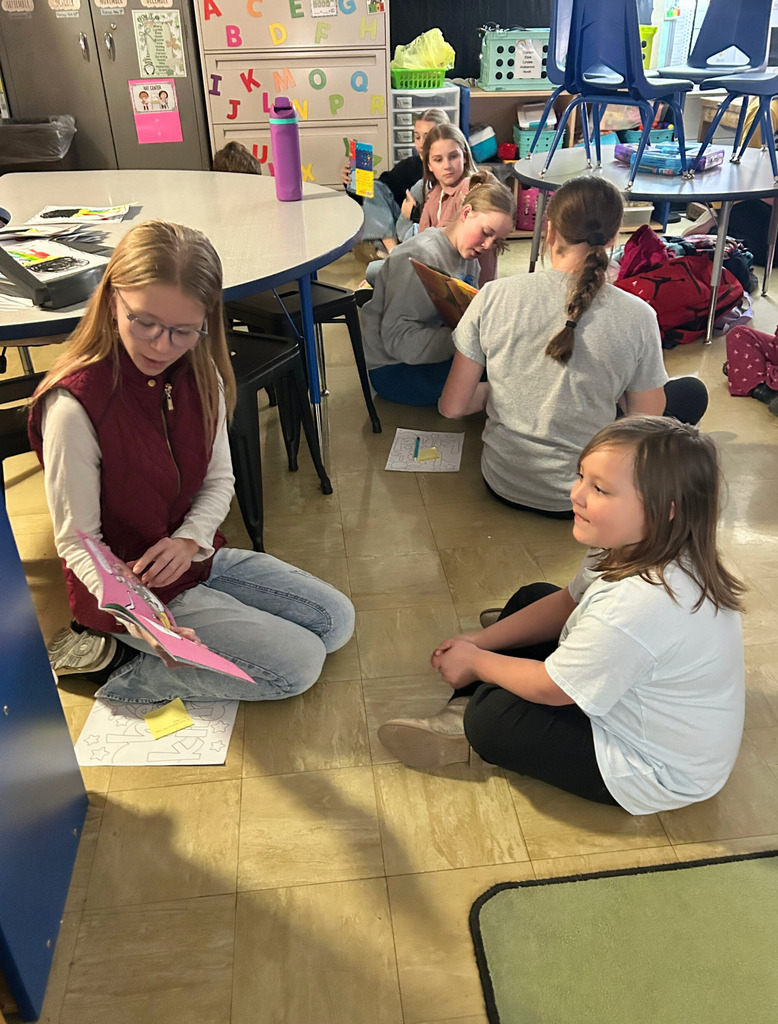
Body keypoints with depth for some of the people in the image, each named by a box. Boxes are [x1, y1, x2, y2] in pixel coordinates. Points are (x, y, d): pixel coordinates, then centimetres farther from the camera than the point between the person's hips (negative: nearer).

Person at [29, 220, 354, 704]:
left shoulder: (200, 374, -6)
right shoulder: (75, 406, -26)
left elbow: (219, 479, 3)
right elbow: (77, 542, -19)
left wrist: (190, 538, -18)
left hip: (196, 555, 7)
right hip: (135, 589, -7)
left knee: (337, 621, 6)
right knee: (298, 664, -12)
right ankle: (117, 665, -1)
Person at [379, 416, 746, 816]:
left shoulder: (637, 604, -38)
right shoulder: (639, 548, -10)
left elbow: (551, 689, -25)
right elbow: (569, 602, 6)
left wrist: (475, 661, -7)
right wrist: (480, 641, 1)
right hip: (634, 691, 9)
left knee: (492, 718, -19)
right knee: (531, 598, 10)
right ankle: (465, 712, 7)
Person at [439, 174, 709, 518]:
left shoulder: (493, 296, -14)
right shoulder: (637, 317, -17)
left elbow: (451, 407, -10)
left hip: (503, 482, 4)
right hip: (576, 498, -3)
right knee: (692, 391, 19)